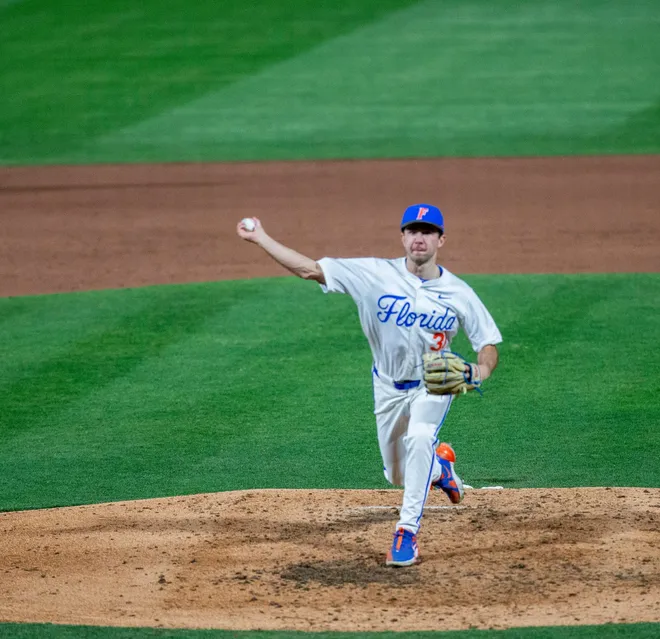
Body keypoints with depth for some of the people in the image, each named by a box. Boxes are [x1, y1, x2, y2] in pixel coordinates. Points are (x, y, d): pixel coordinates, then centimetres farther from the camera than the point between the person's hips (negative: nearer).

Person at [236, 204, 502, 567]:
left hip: (432, 386, -2)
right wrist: (261, 239, -20)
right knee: (398, 476, 13)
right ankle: (439, 466, 50)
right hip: (388, 387, 2)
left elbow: (488, 344, -8)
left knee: (419, 437, -33)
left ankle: (407, 533, -26)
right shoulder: (377, 274, -15)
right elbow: (311, 269, -16)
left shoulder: (459, 294, -13)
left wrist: (482, 369, -31)